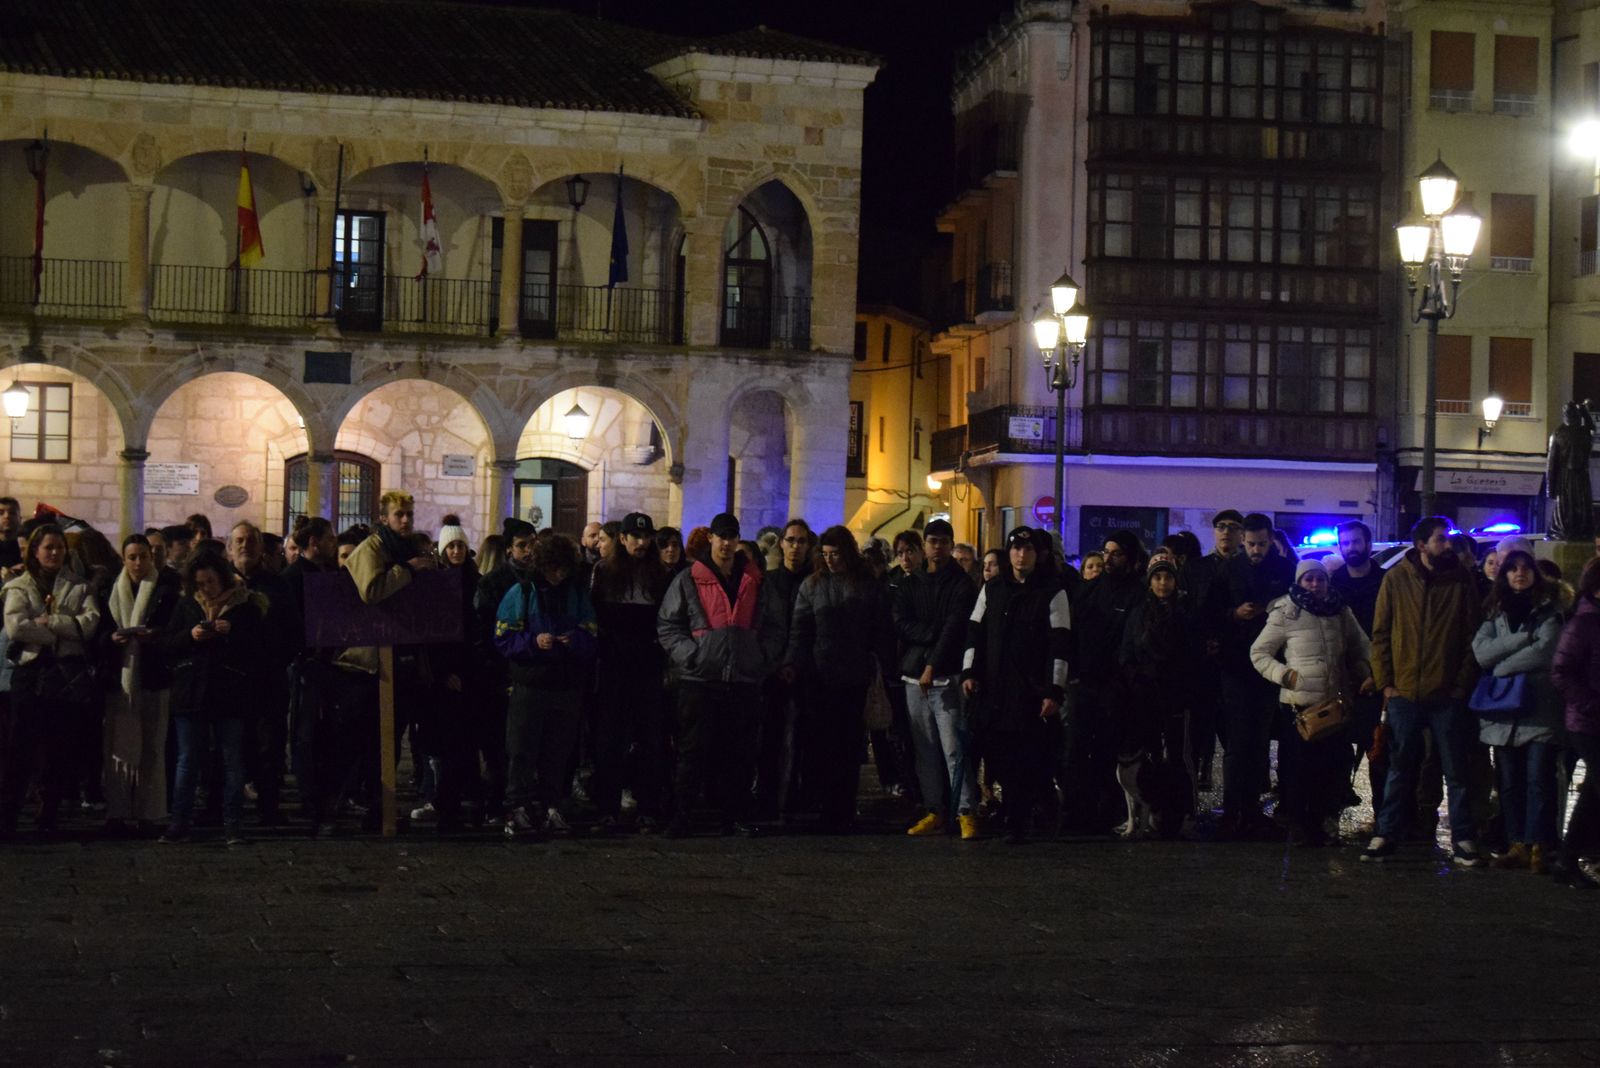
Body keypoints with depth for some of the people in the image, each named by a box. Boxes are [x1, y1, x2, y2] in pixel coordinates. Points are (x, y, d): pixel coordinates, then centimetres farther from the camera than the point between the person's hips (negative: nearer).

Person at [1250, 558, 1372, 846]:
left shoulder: (1341, 612, 11)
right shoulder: (1285, 613, 0)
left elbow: (1359, 650, 20)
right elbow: (1258, 653, 2)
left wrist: (1365, 675, 2)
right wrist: (1283, 674, -11)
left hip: (1336, 702, 4)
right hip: (1298, 703, -4)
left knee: (1333, 765, 5)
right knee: (1297, 766, -2)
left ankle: (1318, 821, 19)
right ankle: (1297, 824, 10)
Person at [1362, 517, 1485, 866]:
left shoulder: (1461, 580, 1)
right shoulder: (1396, 579, 1)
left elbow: (1472, 636, 3)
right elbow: (1380, 634, 5)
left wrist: (1463, 683, -5)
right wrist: (1385, 682, -2)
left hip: (1448, 694, 0)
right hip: (1405, 691, 1)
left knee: (1456, 771, 3)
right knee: (1400, 770, 9)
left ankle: (1463, 840, 8)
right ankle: (1387, 834, 16)